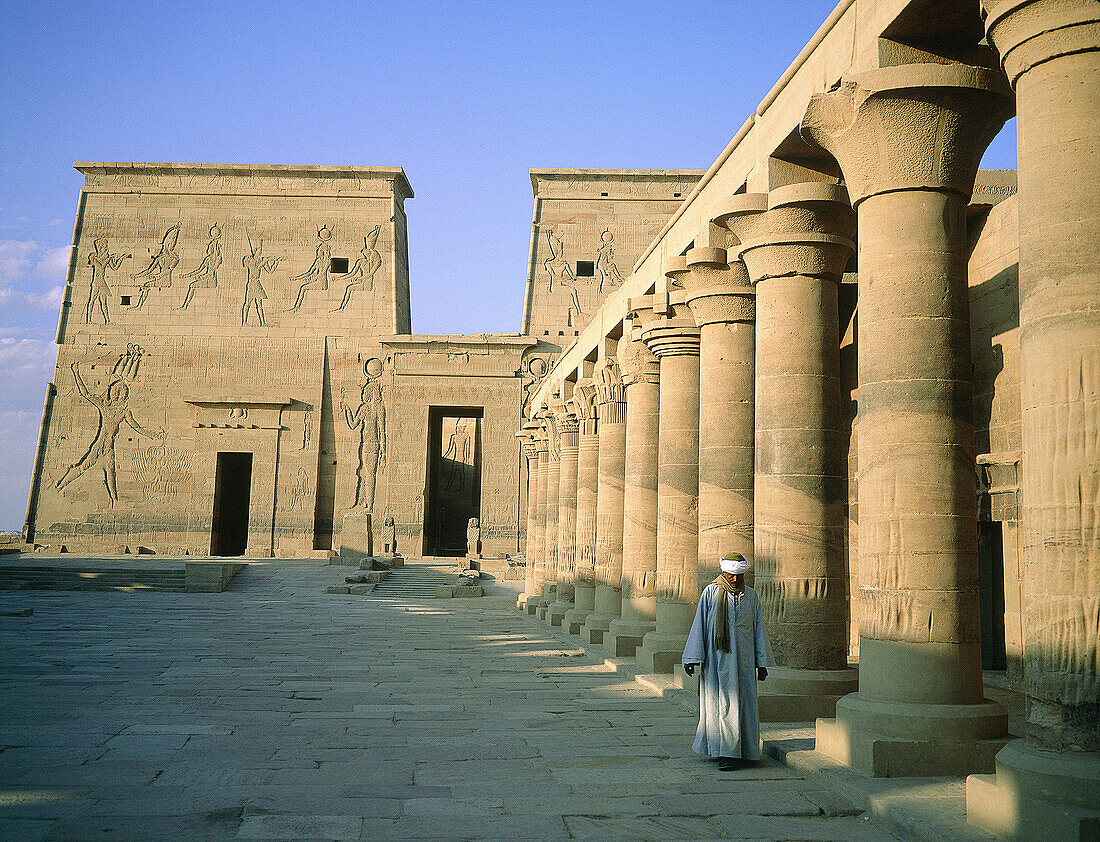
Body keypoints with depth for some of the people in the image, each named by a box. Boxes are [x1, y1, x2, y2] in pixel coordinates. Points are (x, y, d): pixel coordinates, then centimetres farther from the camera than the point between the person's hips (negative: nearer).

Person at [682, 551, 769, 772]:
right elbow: (699, 625, 0)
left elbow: (758, 629, 10)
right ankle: (723, 749, 4)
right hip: (716, 657, -2)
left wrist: (762, 662, 6)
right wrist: (692, 657, -6)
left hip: (743, 658, 2)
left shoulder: (750, 596, 7)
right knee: (718, 702, -3)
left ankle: (732, 752, 5)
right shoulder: (710, 593, 0)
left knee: (739, 702, -1)